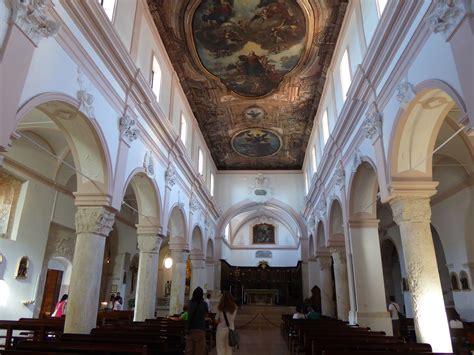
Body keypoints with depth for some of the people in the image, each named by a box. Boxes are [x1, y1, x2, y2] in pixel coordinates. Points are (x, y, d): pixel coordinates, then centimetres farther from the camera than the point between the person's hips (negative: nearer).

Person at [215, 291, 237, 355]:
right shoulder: (234, 308, -2)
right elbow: (233, 319, 6)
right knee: (229, 348, 14)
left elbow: (216, 320, -3)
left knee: (220, 348, 6)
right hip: (231, 329, 3)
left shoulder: (220, 308, -10)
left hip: (221, 329, -3)